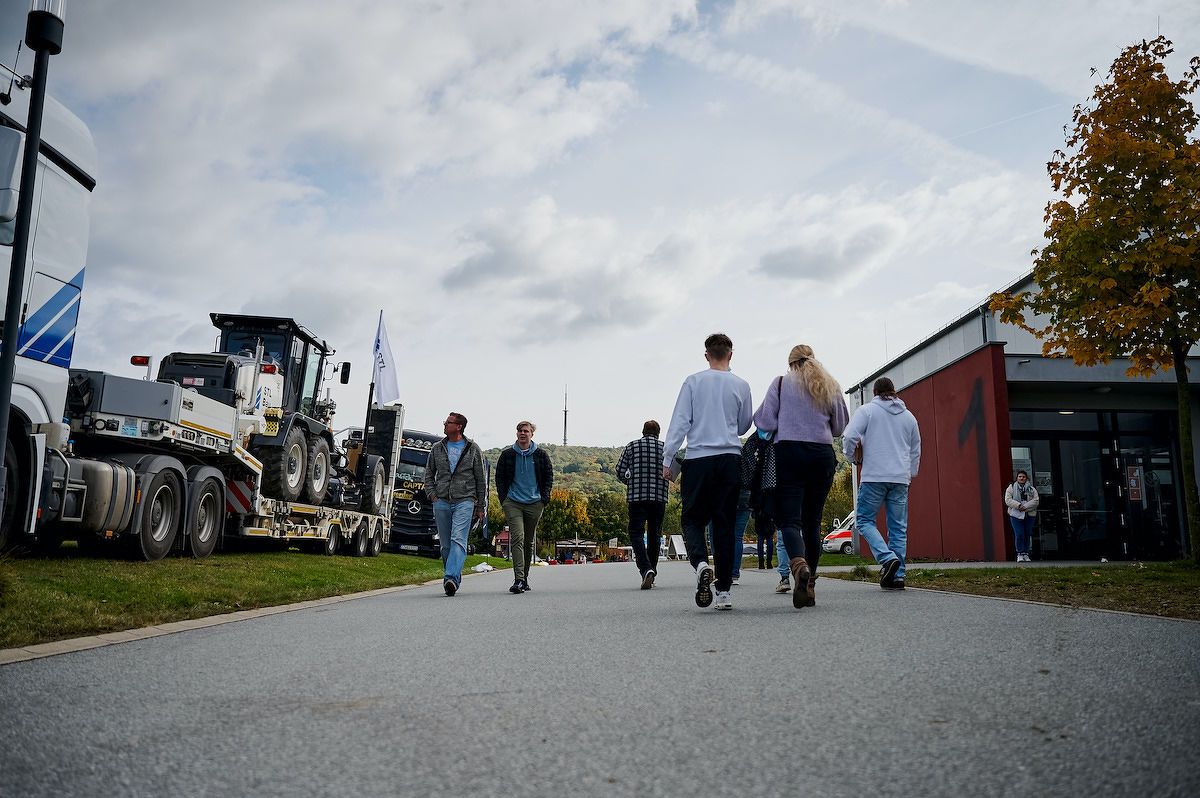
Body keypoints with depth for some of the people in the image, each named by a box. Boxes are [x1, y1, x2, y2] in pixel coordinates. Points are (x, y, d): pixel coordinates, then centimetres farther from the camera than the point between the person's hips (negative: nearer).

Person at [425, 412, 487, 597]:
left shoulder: (473, 449, 4)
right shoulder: (437, 448, 11)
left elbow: (481, 479, 7)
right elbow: (429, 475, 19)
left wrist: (481, 507, 5)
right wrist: (433, 496, 3)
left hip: (465, 501, -4)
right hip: (442, 502, 4)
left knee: (458, 540, -19)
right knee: (446, 545, 7)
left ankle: (451, 578, -29)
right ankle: (454, 577, 22)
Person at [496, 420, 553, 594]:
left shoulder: (541, 455, 6)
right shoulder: (507, 454, 5)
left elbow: (549, 477, 12)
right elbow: (499, 478, 11)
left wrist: (544, 499, 2)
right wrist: (504, 500, 2)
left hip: (534, 504, 2)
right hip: (513, 503, -2)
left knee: (529, 542, 9)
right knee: (517, 538, -16)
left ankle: (524, 578, 23)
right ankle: (518, 580, -22)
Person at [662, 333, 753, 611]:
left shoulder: (693, 382, 1)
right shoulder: (741, 386, 6)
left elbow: (680, 422, -3)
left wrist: (667, 458, -1)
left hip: (698, 459, -2)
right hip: (730, 458, 2)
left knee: (693, 520, 6)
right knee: (724, 524, 5)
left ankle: (701, 563, -23)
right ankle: (724, 591, 5)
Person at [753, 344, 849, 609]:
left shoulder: (781, 383, 3)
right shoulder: (831, 386, 11)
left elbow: (764, 423, -1)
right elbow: (839, 427, 15)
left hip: (789, 452, -3)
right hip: (823, 455, 3)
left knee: (790, 520, -8)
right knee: (812, 522, 9)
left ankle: (799, 565, -35)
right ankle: (810, 585, 10)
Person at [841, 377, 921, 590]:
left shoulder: (866, 410, 0)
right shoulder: (909, 416, 16)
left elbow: (849, 437, -11)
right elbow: (916, 450, 21)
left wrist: (852, 456, 8)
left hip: (874, 477, -5)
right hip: (901, 479, 5)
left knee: (865, 520, 4)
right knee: (898, 527, 7)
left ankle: (887, 557, -17)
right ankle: (897, 575, 5)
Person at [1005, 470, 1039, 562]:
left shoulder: (1032, 489, 12)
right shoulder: (1011, 488, 8)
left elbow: (1036, 500, -1)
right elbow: (1008, 500, -4)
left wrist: (1025, 507, -16)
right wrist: (1018, 505, -19)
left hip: (1029, 515, 2)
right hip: (1016, 514, -2)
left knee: (1027, 535, 3)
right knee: (1019, 534, -9)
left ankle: (1026, 554, 13)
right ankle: (1019, 554, 0)